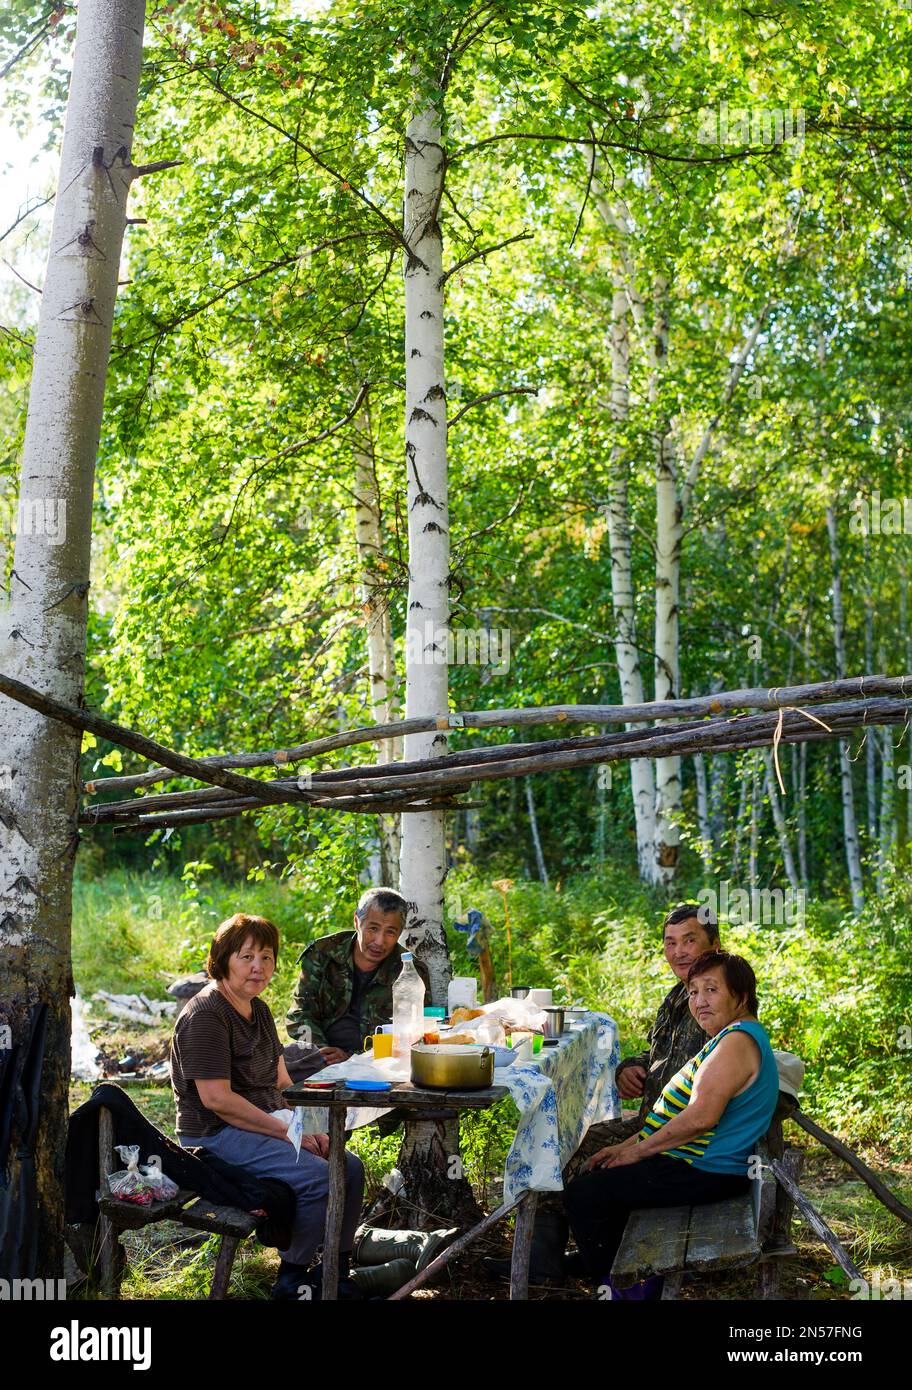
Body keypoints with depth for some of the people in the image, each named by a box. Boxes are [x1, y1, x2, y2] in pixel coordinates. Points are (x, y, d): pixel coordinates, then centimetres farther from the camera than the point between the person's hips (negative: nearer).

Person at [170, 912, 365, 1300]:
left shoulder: (258, 1010, 14)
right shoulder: (206, 1016, -17)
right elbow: (216, 1098, -23)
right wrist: (287, 1132, -20)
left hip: (263, 1126, 10)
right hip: (216, 1135, -10)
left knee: (351, 1168, -1)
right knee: (319, 1178, -24)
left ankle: (337, 1272, 9)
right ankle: (291, 1279, -7)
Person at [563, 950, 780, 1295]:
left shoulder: (737, 1041, -21)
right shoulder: (730, 1037, 14)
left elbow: (700, 1117, -28)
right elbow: (677, 1111, 19)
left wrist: (638, 1151, -16)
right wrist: (627, 1146, 13)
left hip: (703, 1173, -11)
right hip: (700, 1163, 11)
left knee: (582, 1194, -9)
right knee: (601, 1174, 22)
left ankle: (617, 1286, 6)